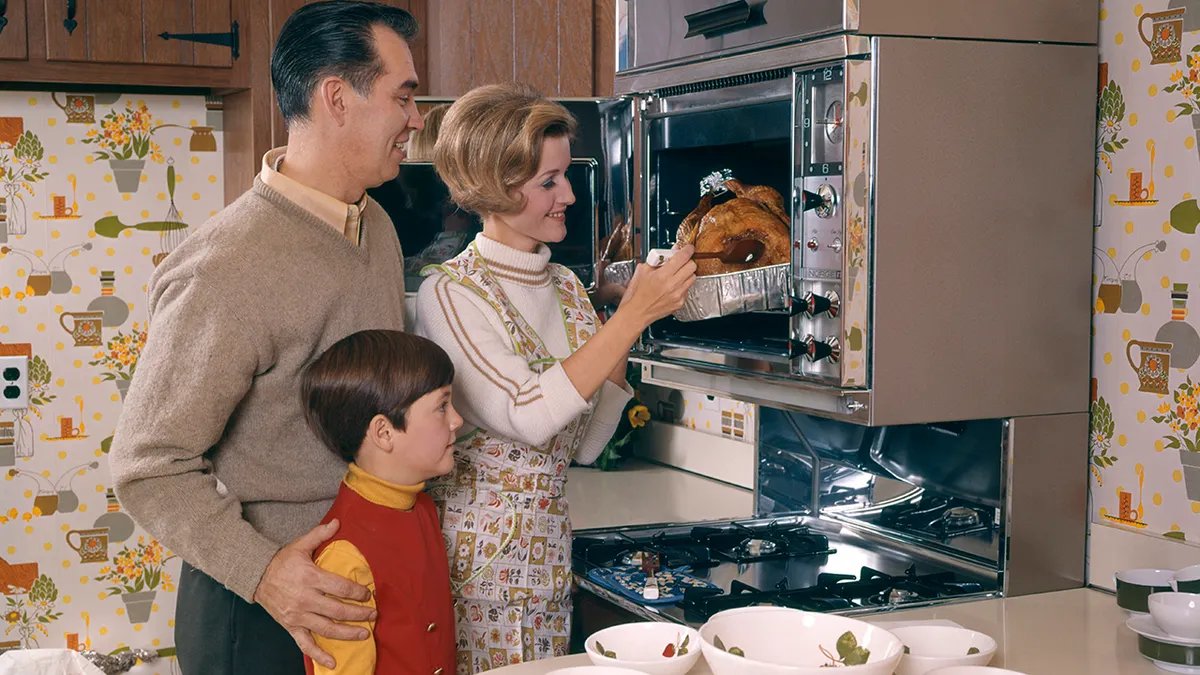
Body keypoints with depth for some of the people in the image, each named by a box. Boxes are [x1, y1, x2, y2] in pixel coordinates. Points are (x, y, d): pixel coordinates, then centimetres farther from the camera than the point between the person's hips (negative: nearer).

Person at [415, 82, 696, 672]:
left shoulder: (566, 287, 8)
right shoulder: (449, 293, -12)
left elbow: (586, 445, 8)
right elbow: (526, 418, -24)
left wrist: (625, 331, -3)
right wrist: (634, 316, -22)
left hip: (548, 551, 6)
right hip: (474, 551, -6)